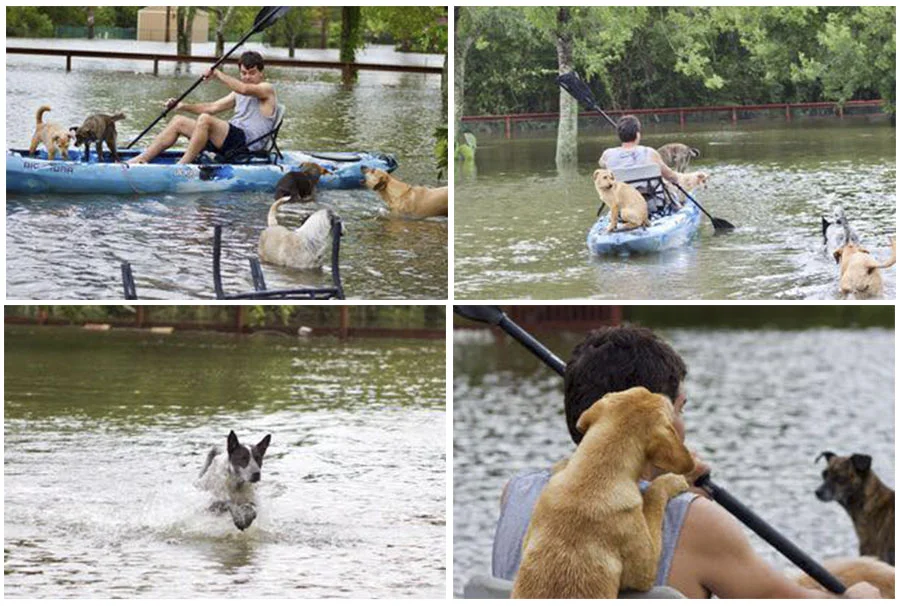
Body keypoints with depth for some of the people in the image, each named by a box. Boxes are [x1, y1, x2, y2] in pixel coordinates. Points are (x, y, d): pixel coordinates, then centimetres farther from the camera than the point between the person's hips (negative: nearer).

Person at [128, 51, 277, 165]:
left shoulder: (267, 89, -1)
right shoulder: (238, 94, 27)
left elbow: (244, 89, -23)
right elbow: (213, 107, 24)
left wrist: (218, 75, -18)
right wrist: (183, 106, 11)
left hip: (247, 142, -9)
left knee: (205, 119, -32)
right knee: (178, 122, 4)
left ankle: (181, 166, -32)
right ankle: (142, 159, -6)